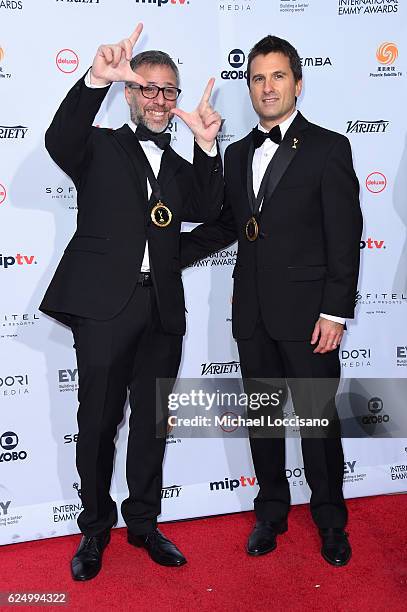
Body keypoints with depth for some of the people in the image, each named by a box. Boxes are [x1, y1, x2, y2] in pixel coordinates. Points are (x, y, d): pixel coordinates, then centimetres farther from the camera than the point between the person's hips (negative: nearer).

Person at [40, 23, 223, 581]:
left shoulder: (179, 167, 19)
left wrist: (206, 146, -8)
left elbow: (207, 210, 1)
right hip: (104, 305, -4)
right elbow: (59, 142, -17)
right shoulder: (99, 147, 6)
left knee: (152, 421, 12)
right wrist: (97, 79, -30)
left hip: (162, 309, 5)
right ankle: (95, 528, 24)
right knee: (98, 421, 5)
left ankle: (144, 523, 29)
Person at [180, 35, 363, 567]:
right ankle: (271, 511, 34)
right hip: (252, 312, 5)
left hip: (306, 312, -5)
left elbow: (345, 237, -9)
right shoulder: (239, 153, 11)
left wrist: (336, 311, -13)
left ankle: (330, 520, 28)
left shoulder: (328, 148, -5)